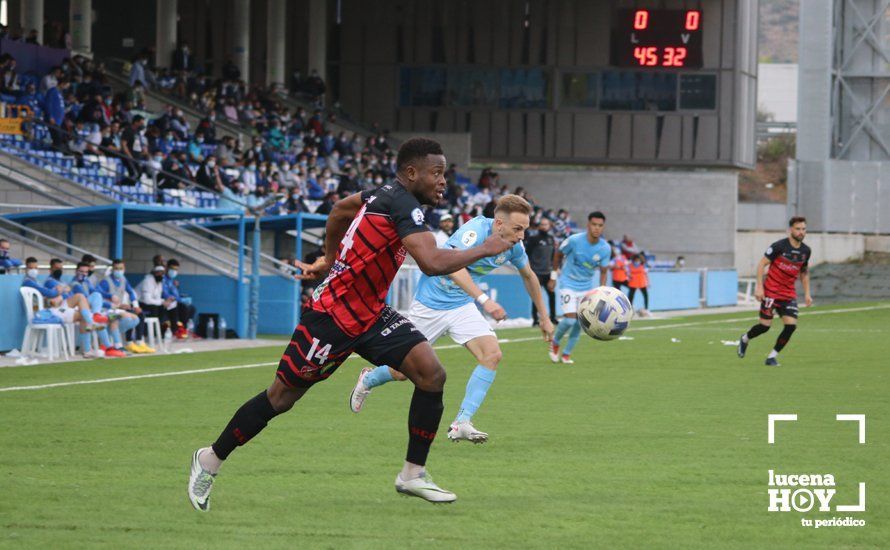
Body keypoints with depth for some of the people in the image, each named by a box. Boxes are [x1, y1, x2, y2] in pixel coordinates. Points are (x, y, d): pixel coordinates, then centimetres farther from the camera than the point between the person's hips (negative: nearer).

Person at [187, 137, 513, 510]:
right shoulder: (402, 206, -24)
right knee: (282, 396, 4)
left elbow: (341, 208, 24)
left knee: (431, 374, -9)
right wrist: (485, 250, -24)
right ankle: (211, 459, 22)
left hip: (371, 315, 9)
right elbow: (432, 263, -37)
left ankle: (413, 474, 0)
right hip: (333, 316, -9)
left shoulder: (387, 196, 5)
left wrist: (329, 260, 34)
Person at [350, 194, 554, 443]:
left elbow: (529, 276, 14)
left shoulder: (514, 246, -7)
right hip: (430, 303, -6)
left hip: (462, 306, 6)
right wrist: (484, 299, -57)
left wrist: (544, 317, 19)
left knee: (492, 354, -19)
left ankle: (461, 423, -14)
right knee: (402, 371, 6)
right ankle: (367, 380, 42)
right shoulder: (476, 230, -31)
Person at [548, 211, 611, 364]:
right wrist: (556, 271, 8)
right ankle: (555, 343, 13)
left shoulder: (605, 248, -10)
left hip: (586, 287, 4)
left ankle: (566, 354, 17)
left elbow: (603, 272, 1)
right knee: (570, 319, -16)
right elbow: (558, 254, -1)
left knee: (579, 322, 1)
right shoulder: (574, 240, -20)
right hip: (568, 284, -4)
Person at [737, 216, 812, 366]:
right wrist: (759, 287, -16)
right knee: (765, 325, -5)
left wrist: (807, 294, 13)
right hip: (771, 291, -5)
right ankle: (745, 339, 28)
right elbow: (762, 264, -10)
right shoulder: (779, 246, -13)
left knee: (791, 325, -11)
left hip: (789, 294, 5)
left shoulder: (806, 251, 4)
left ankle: (772, 356, 4)